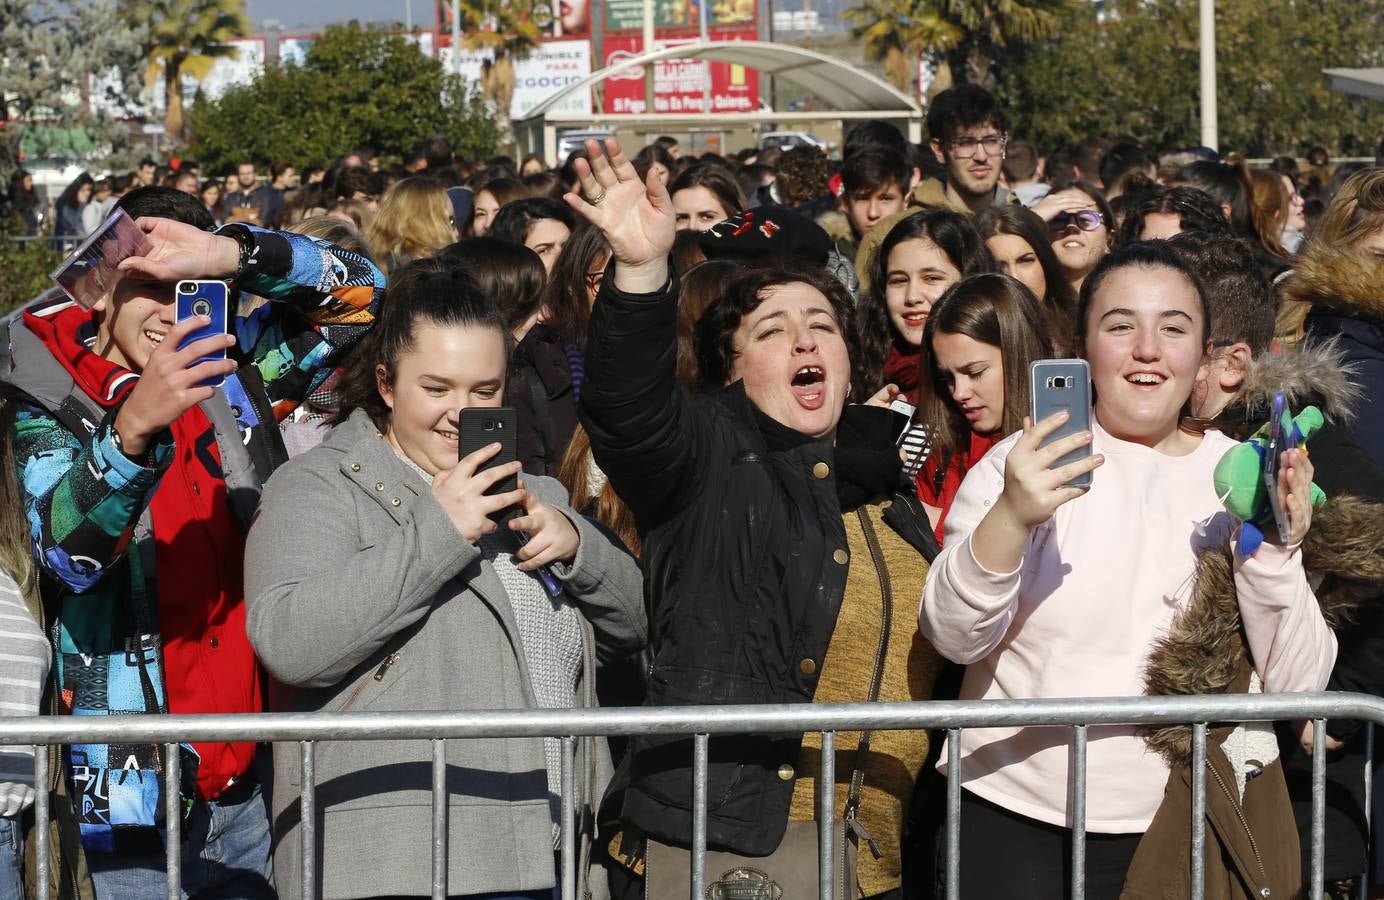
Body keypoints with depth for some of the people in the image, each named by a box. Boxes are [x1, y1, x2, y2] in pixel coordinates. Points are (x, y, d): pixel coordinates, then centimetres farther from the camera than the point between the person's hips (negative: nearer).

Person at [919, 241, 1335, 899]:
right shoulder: (1028, 461, -4)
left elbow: (1297, 685, -3)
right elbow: (955, 639, -14)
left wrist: (1276, 552, -19)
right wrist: (1010, 518, -30)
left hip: (1184, 832, 2)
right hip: (1015, 823, -2)